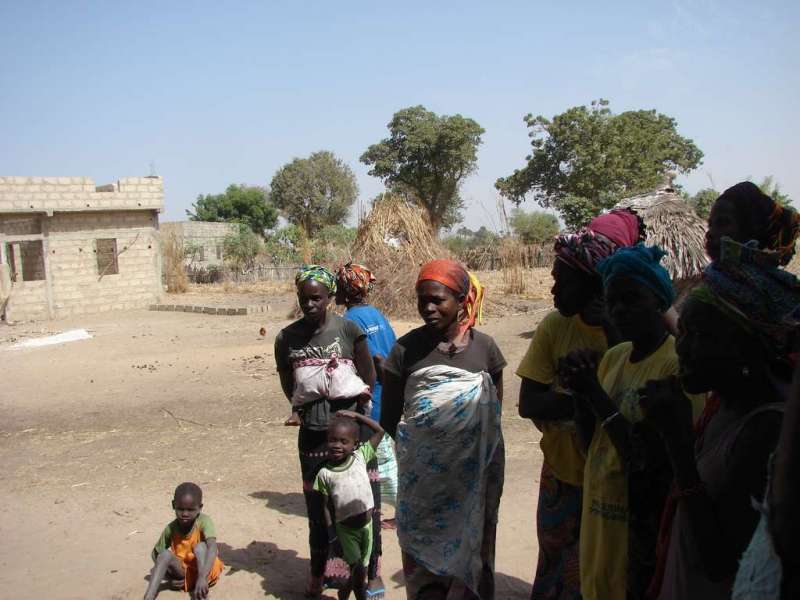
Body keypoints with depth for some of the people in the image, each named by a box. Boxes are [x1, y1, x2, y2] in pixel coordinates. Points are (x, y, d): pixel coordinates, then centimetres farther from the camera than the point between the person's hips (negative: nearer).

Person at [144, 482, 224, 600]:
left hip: (206, 570, -3)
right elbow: (156, 553, 4)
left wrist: (202, 577, -50)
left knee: (200, 546, -29)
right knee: (165, 554, -22)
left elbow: (212, 548, -36)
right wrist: (169, 576, -11)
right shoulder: (171, 529, -11)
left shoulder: (203, 521, -21)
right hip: (184, 574, 3)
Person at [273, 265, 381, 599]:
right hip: (313, 436, 2)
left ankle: (371, 571, 23)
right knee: (317, 508, 11)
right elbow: (288, 383, 10)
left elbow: (368, 381, -4)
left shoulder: (348, 330, -10)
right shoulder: (287, 338, -3)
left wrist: (348, 414, -9)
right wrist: (301, 410, -2)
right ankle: (318, 573, 30)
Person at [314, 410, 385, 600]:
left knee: (362, 567, 13)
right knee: (357, 569, -2)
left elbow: (379, 431, -2)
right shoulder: (324, 473, -10)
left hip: (366, 522, 3)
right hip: (345, 526, -3)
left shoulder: (360, 456, -6)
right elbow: (326, 505, -4)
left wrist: (356, 415, -4)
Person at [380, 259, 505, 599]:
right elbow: (389, 418, 2)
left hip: (471, 476, 1)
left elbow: (495, 416, 9)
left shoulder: (484, 347, -1)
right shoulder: (406, 349, -5)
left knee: (468, 553, 11)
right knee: (424, 553, 9)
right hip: (422, 478, -1)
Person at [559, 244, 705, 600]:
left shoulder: (680, 363, -18)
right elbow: (591, 443, 9)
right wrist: (579, 392, -7)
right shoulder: (613, 357, 5)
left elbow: (650, 462, -22)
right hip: (600, 516, 7)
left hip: (644, 526, -7)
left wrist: (595, 392, -20)